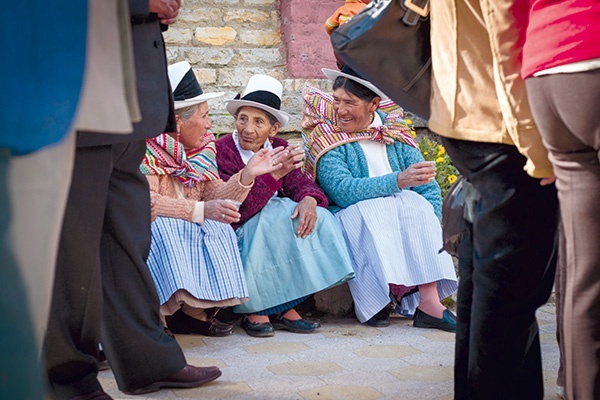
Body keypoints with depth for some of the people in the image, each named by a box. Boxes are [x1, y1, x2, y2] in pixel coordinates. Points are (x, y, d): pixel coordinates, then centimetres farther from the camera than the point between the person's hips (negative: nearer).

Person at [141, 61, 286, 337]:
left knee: (217, 229, -19)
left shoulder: (201, 149, 6)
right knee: (166, 227, -35)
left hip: (188, 230, 6)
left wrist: (247, 175, -13)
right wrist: (201, 210, -31)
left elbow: (215, 197, 0)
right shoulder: (145, 149, -15)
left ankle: (194, 311, -18)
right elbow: (146, 203, -26)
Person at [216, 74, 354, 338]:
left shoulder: (279, 148, 9)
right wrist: (274, 173, -36)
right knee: (275, 219, -32)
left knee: (315, 218, -19)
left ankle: (285, 307, -18)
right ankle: (254, 309, -21)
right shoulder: (221, 151, -12)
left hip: (279, 218, 6)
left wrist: (308, 199, -26)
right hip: (237, 231, -6)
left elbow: (299, 182, 0)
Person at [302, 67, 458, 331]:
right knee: (372, 209, -32)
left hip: (400, 213, 4)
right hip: (348, 217, -4)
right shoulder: (325, 136, -6)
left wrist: (429, 229, -17)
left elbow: (429, 187, 1)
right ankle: (370, 302, -28)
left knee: (418, 206, -25)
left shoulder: (393, 130, 6)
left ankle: (428, 300, -33)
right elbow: (343, 192, -22)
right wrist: (398, 180, -31)